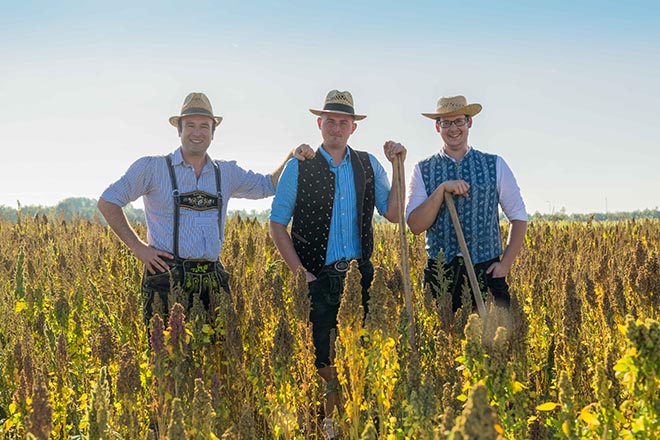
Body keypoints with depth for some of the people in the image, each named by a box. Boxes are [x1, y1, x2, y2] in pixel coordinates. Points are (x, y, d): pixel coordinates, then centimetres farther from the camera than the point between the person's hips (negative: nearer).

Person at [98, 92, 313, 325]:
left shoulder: (226, 173, 14)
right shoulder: (152, 167, 2)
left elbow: (269, 185, 27)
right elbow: (107, 202, 5)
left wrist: (292, 157, 11)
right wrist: (137, 246, -2)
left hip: (213, 278, 4)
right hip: (168, 277, -4)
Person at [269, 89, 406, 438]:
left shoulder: (368, 165, 9)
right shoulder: (299, 167, 1)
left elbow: (393, 214, 5)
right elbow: (277, 223, 2)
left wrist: (398, 167, -4)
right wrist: (299, 272, -6)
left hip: (359, 276, 3)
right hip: (317, 279, -3)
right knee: (319, 359, -1)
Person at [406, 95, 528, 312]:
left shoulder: (495, 165, 7)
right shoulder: (423, 170, 6)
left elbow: (518, 217, 10)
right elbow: (415, 225, -3)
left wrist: (506, 264, 1)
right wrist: (441, 189, -15)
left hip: (487, 270, 0)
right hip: (440, 272, 0)